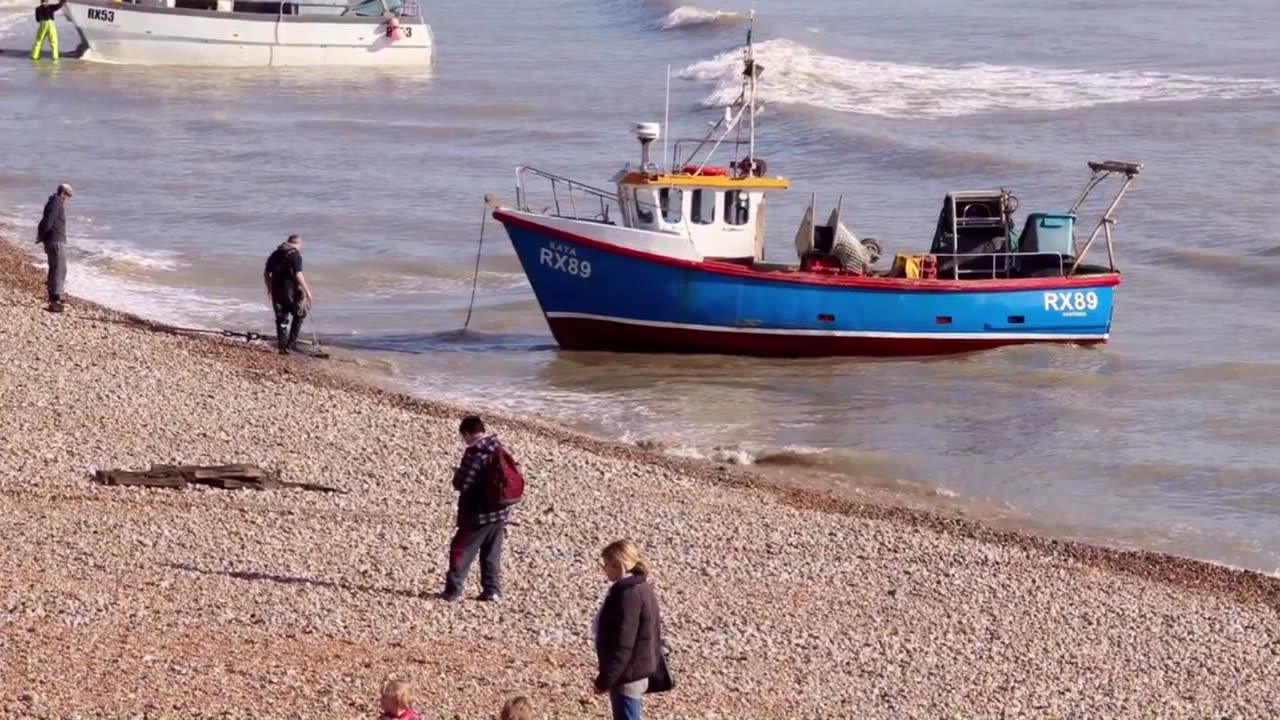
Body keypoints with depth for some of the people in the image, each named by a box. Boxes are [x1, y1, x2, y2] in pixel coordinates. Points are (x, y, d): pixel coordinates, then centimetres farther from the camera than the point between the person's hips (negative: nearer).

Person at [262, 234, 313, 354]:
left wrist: (269, 289, 25)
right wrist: (307, 291, -12)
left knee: (281, 319, 13)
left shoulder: (276, 254, 11)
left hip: (276, 291, 5)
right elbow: (298, 275, -19)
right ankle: (291, 342, 7)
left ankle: (282, 347, 12)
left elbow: (266, 273, 14)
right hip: (290, 292, -5)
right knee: (299, 314, 15)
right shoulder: (295, 255, -10)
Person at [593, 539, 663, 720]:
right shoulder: (641, 588, 7)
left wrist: (605, 679, -20)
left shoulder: (627, 596, -24)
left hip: (628, 674, -10)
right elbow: (652, 632, 15)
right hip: (639, 669, 10)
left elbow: (622, 644, -25)